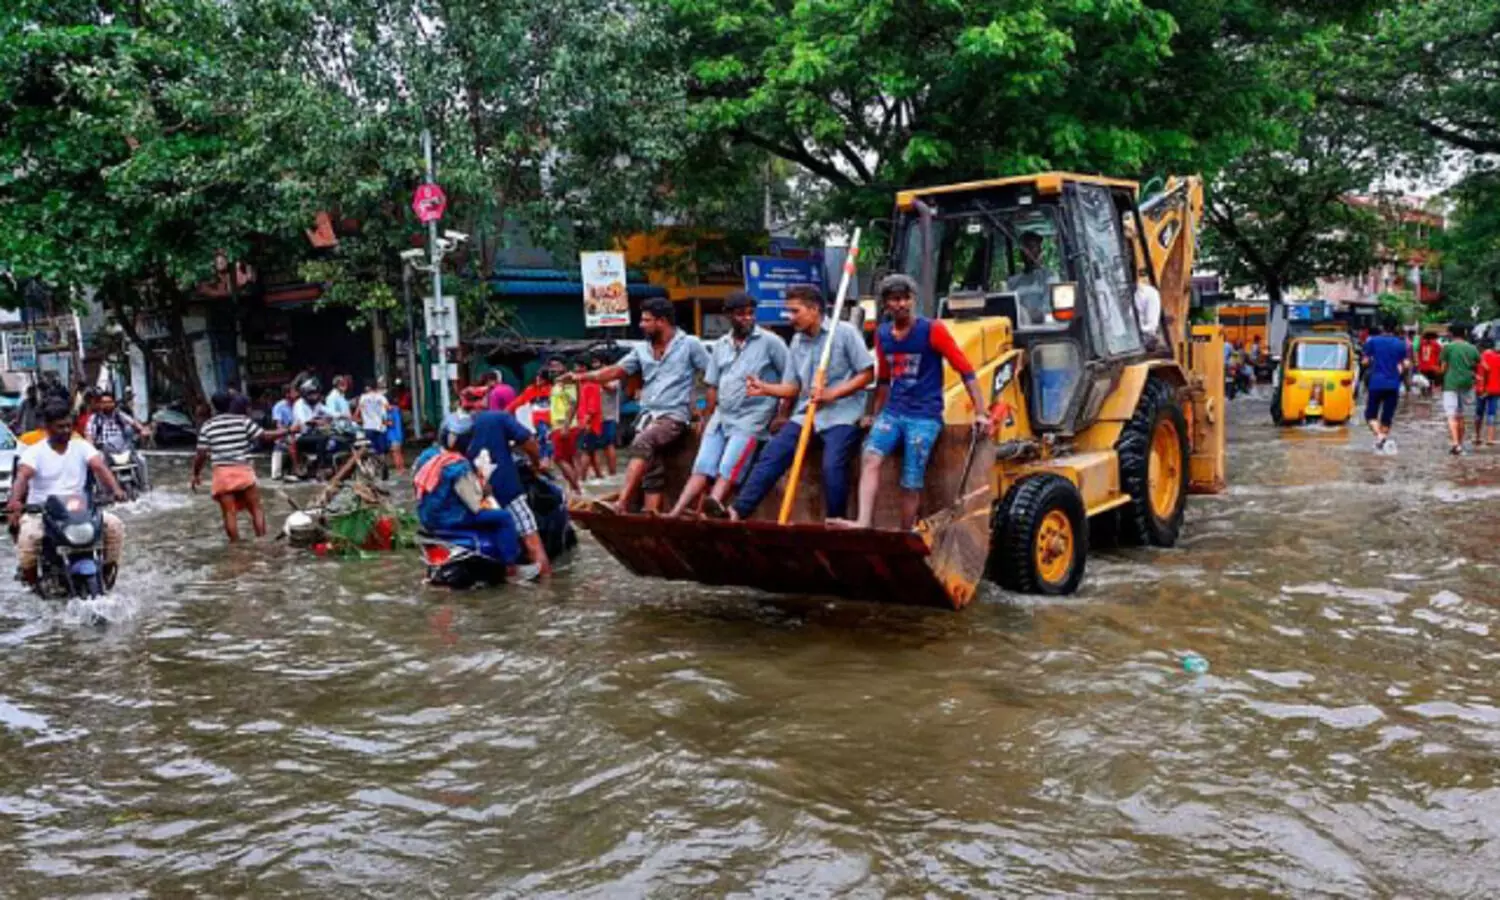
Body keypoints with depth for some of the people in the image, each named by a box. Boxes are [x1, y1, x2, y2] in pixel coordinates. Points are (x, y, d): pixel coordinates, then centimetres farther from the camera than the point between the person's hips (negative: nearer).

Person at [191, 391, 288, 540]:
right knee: (256, 508, 7)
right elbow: (265, 436, -1)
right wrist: (287, 431, 9)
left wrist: (196, 474, 15)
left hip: (222, 473, 1)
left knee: (229, 513, 4)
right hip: (243, 470, -1)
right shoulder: (243, 420, 0)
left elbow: (202, 454, 2)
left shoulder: (207, 427, 4)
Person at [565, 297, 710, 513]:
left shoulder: (689, 344, 0)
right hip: (648, 416, 7)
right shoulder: (642, 349, 16)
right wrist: (581, 377, 2)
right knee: (652, 472, -1)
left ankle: (621, 505, -37)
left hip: (674, 416, -6)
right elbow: (616, 371, 12)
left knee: (641, 444, -29)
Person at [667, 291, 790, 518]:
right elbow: (713, 386, 16)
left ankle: (715, 506, -41)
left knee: (728, 469, -22)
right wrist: (709, 419, 10)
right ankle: (675, 515, -16)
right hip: (722, 415, 5)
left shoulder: (769, 341, -3)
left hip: (752, 417, -5)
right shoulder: (719, 346, 14)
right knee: (702, 467, -7)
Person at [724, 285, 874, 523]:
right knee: (771, 454, -7)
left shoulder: (844, 332, -6)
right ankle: (738, 510, -10)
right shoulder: (797, 342, 12)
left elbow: (867, 374, -7)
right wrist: (765, 388, -8)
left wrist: (832, 394, -16)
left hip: (841, 414, -5)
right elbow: (793, 388, 11)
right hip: (807, 413, 6)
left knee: (832, 465, -23)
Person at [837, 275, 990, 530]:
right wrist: (876, 415, 27)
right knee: (871, 457, -22)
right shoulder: (882, 334, 10)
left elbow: (965, 370, -6)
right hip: (892, 411, 4)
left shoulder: (932, 329, -5)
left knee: (911, 484, -5)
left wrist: (980, 413, -11)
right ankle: (864, 523, -31)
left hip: (925, 416, -4)